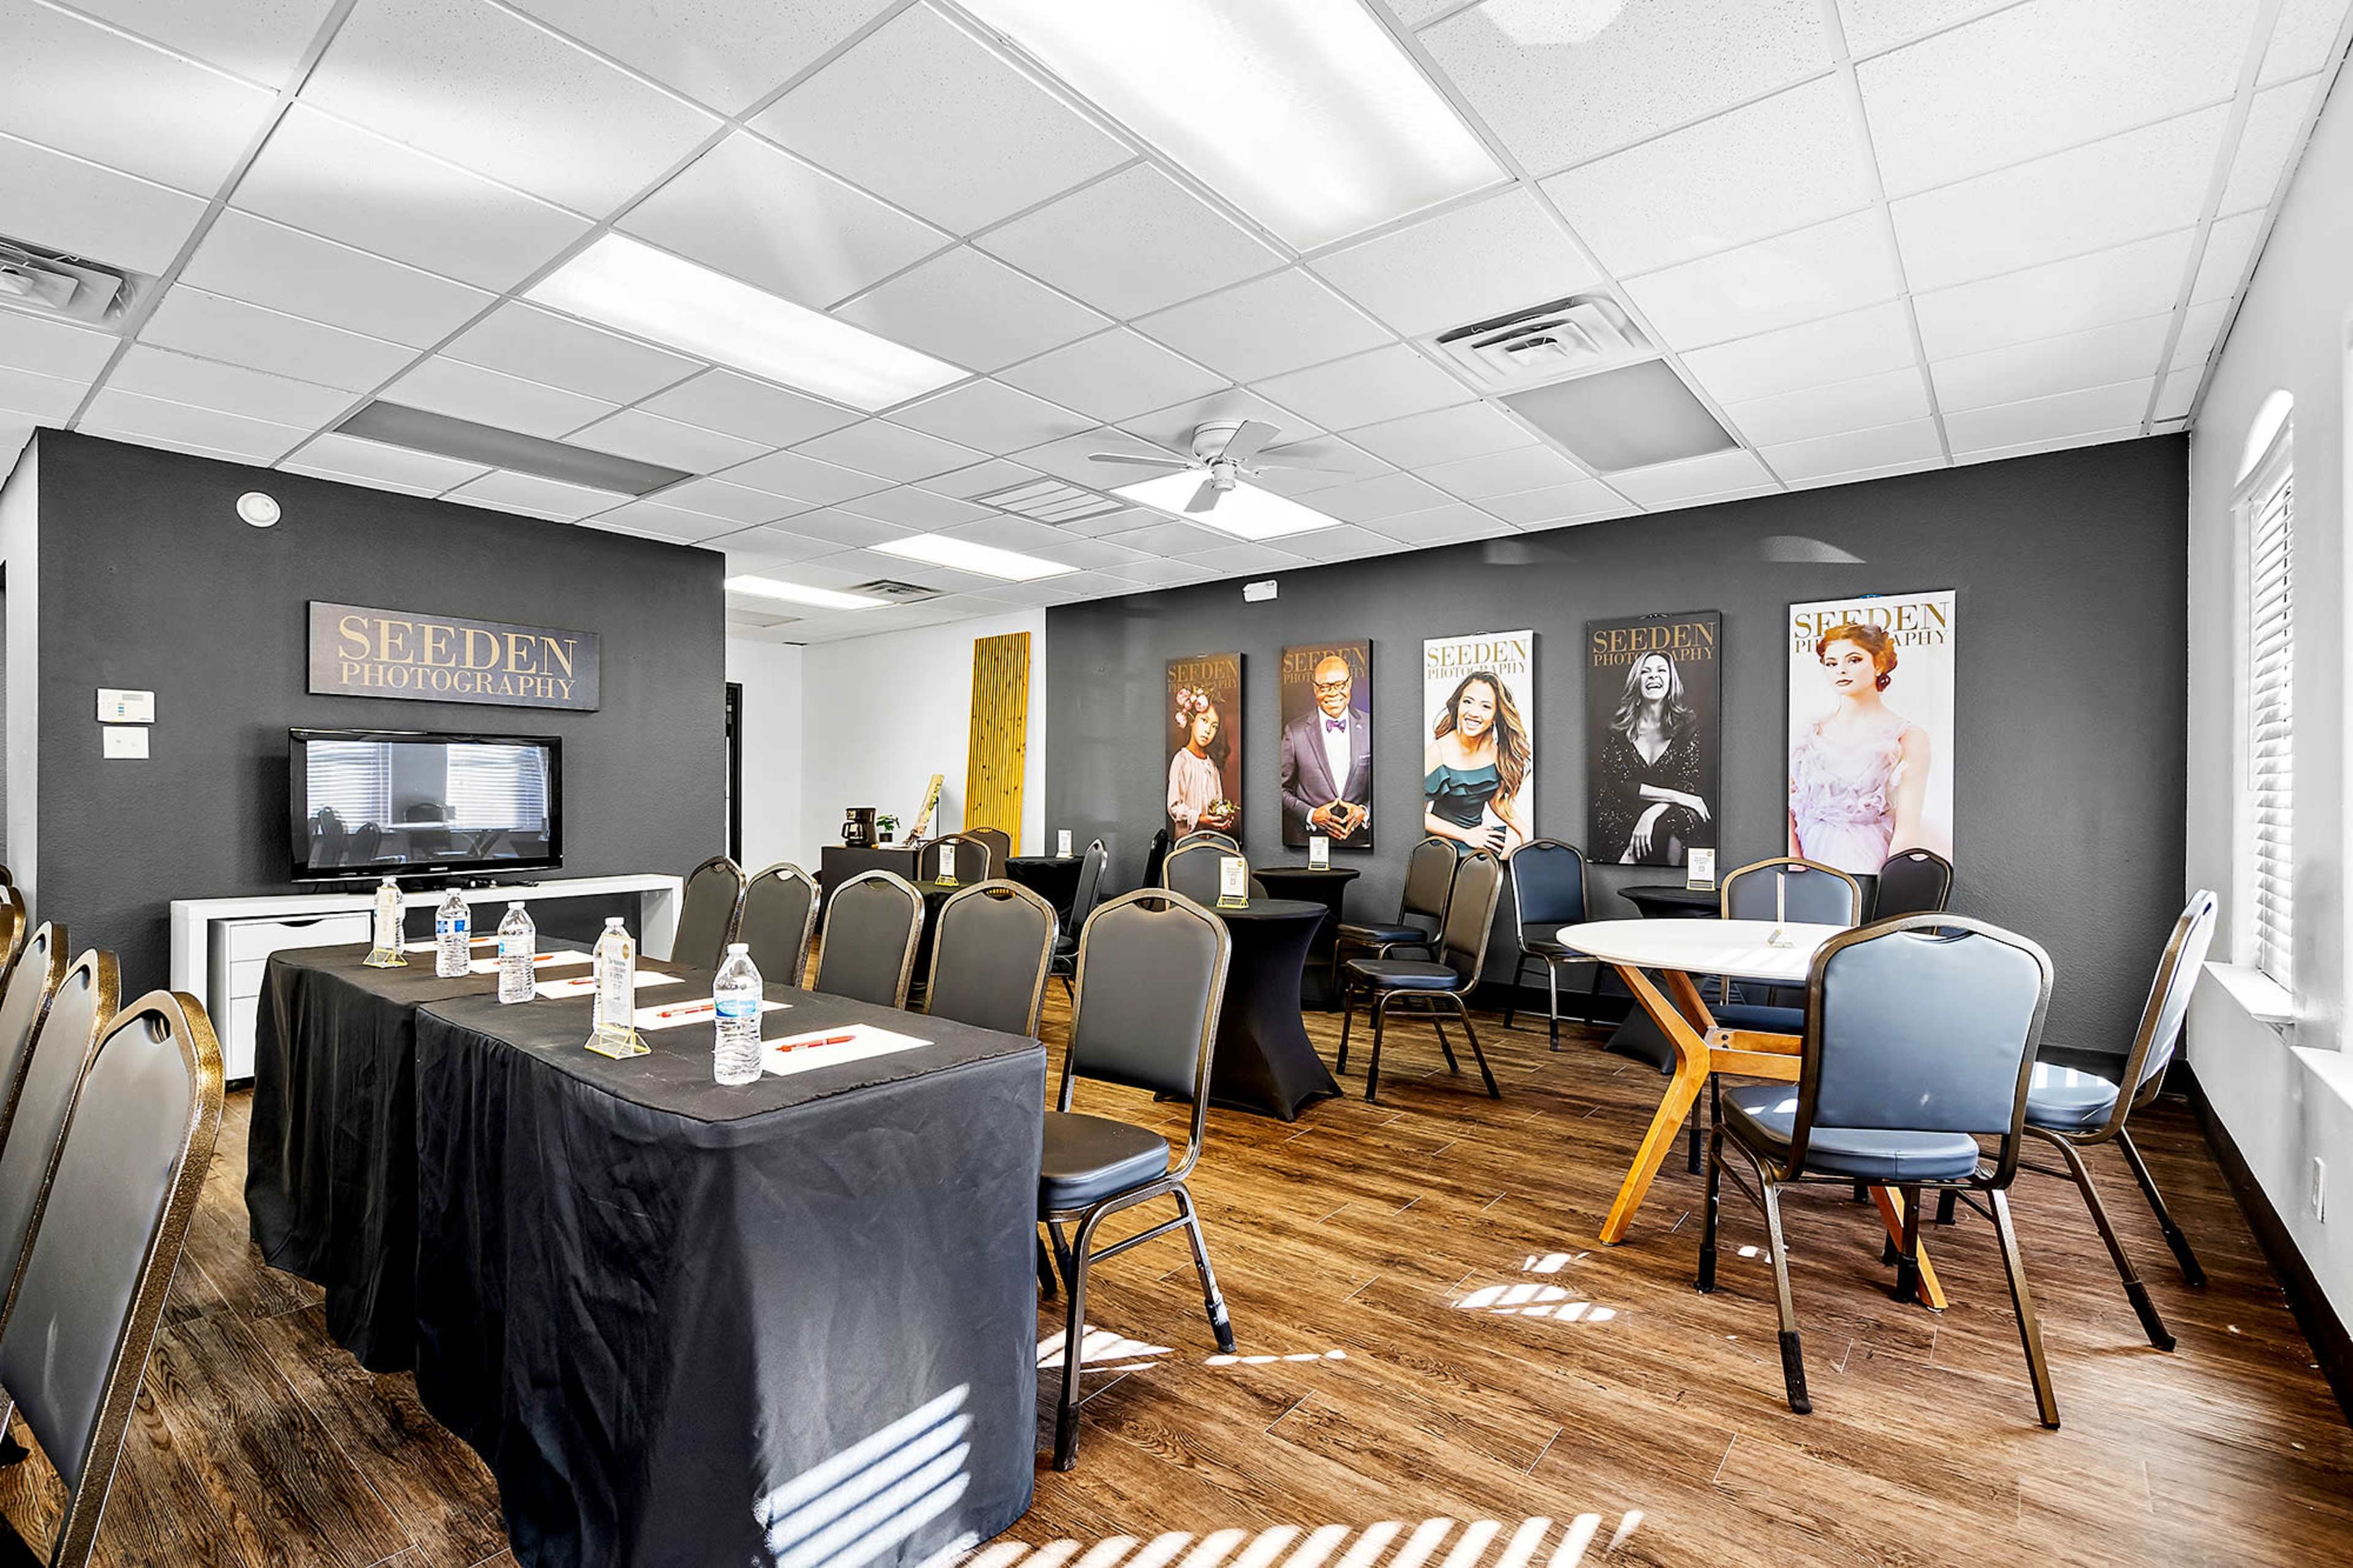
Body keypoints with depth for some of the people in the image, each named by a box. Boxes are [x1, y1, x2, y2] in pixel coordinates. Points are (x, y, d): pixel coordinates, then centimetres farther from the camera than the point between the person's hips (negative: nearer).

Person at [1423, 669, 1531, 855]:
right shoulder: (1437, 753, -16)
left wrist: (1525, 829, -2)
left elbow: (1497, 800, 14)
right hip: (1443, 840, -6)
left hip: (1479, 836, 6)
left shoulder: (1497, 749, 0)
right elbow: (1418, 813, -13)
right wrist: (1465, 835, -14)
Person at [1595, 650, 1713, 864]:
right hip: (1621, 827, -1)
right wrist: (1674, 796, -15)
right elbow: (1618, 784, -6)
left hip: (1669, 821, 1)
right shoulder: (1619, 727, 2)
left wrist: (1653, 813, -21)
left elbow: (1688, 786, -3)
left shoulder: (1687, 724, 3)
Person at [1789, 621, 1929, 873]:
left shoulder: (1908, 736, 4)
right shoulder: (1811, 732, 12)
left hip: (1864, 863, -2)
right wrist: (1794, 860, -5)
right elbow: (1786, 805, 9)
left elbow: (1907, 829, -3)